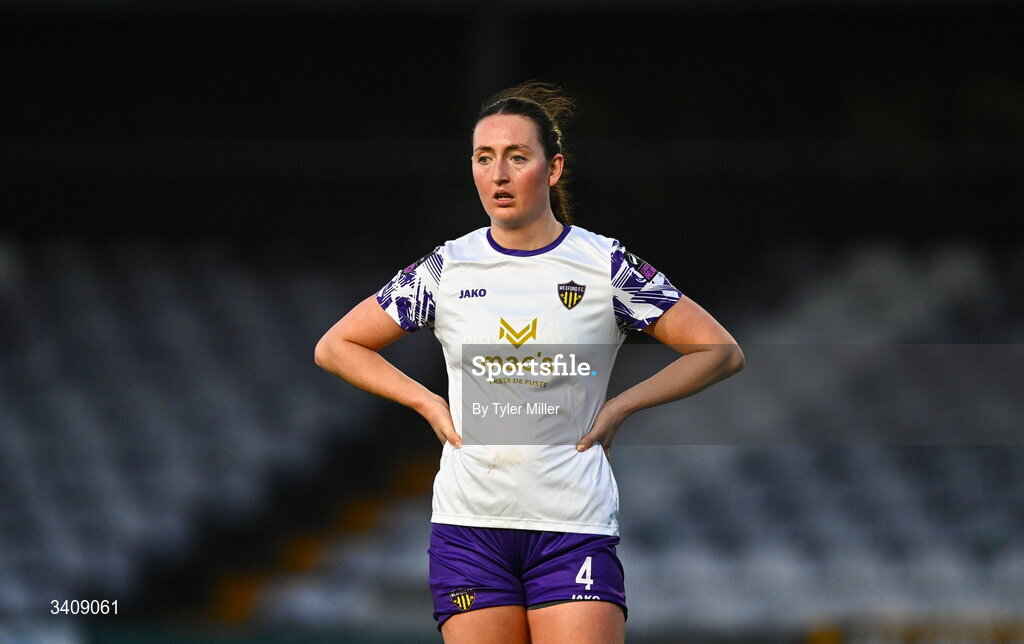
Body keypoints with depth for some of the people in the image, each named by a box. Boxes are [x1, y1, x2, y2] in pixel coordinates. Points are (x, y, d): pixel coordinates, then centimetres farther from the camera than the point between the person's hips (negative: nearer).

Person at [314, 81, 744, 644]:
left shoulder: (604, 266, 0)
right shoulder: (446, 269, 5)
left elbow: (721, 353, 6)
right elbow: (335, 348, 16)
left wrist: (618, 408, -1)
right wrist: (428, 403, 5)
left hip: (574, 526, -2)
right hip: (468, 525, 2)